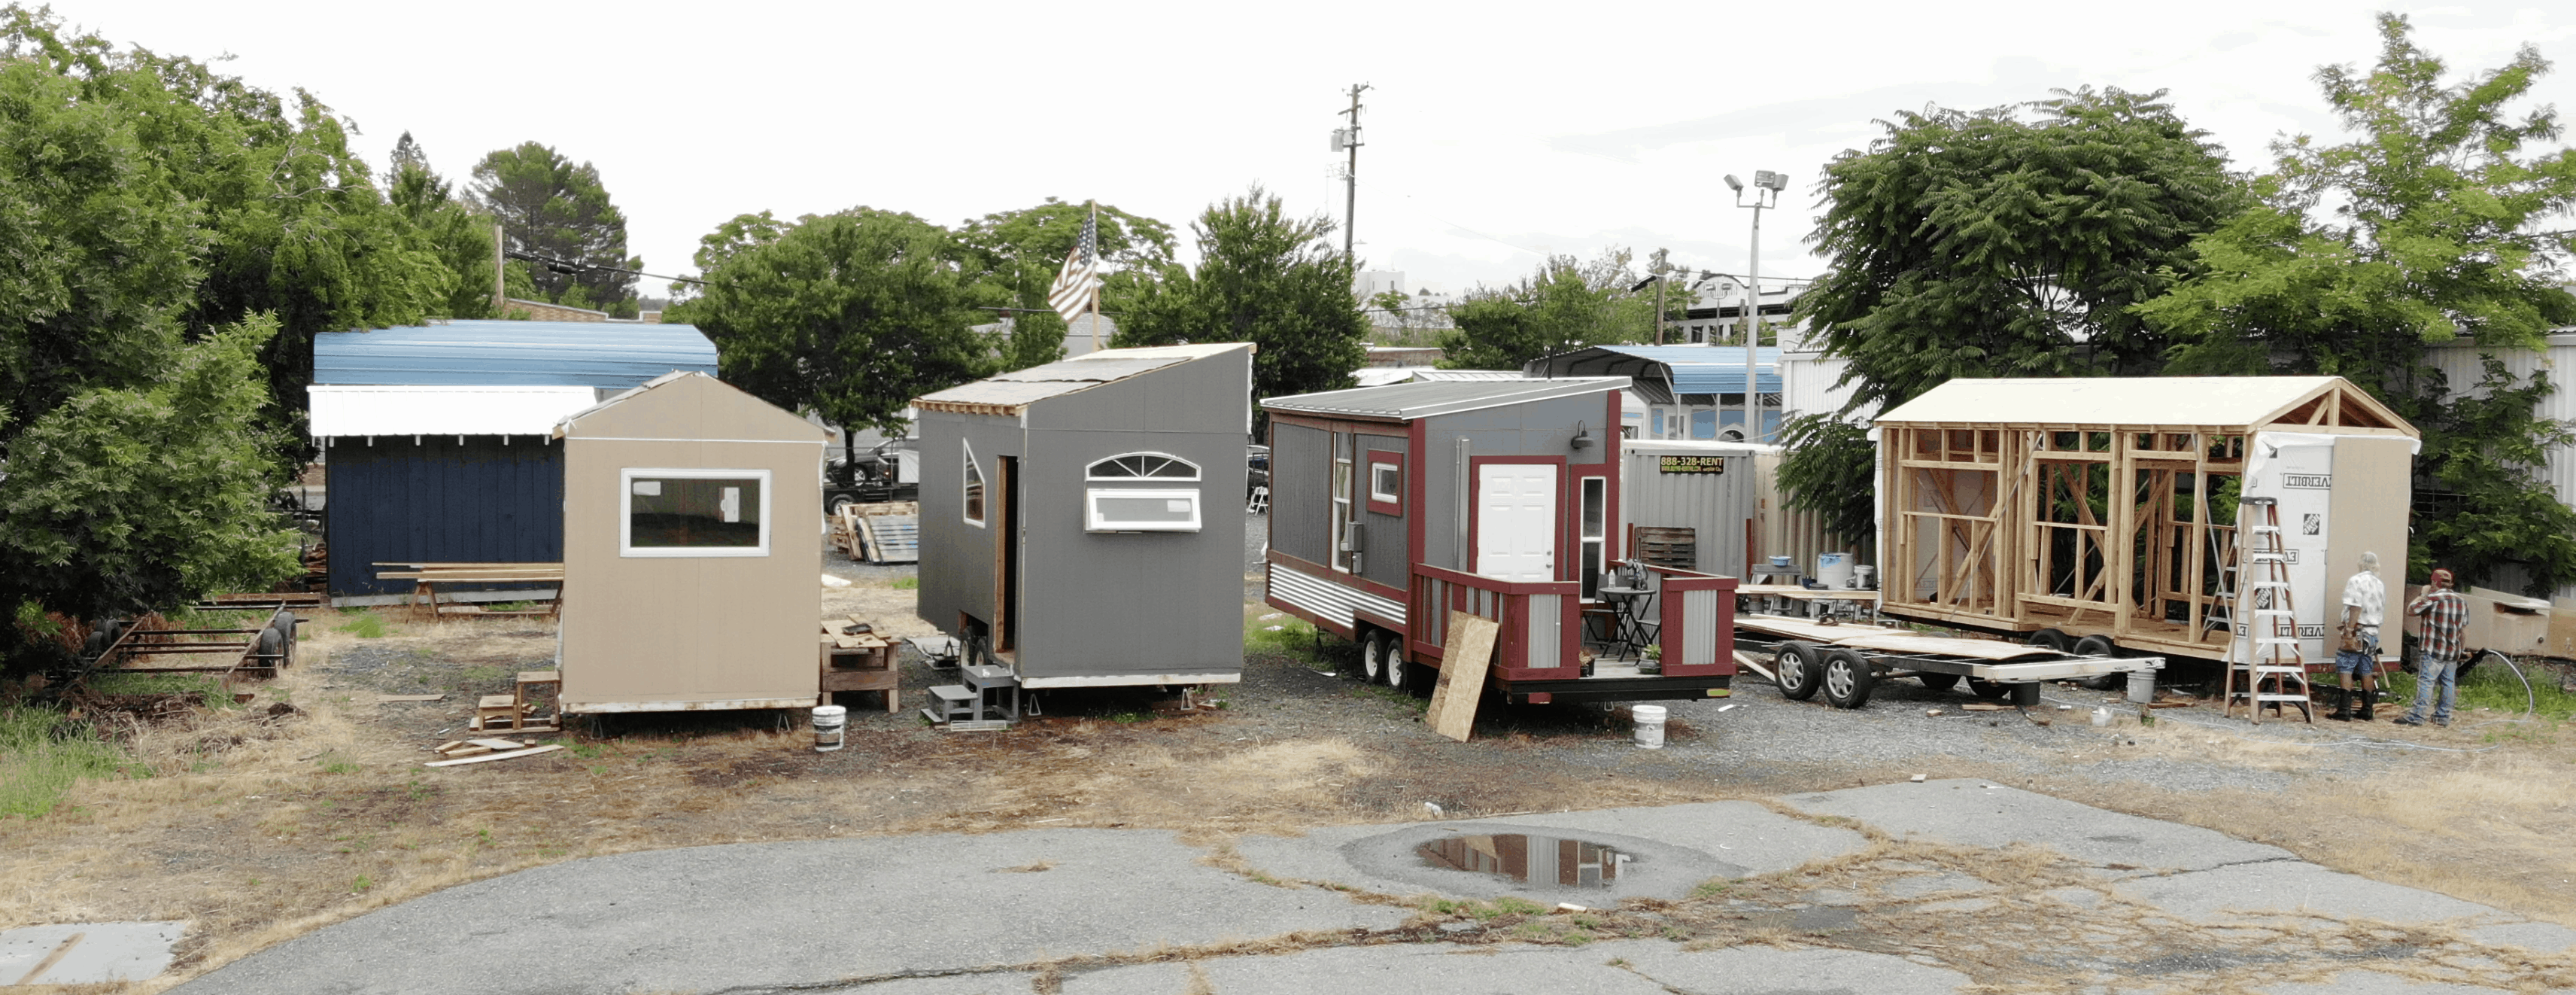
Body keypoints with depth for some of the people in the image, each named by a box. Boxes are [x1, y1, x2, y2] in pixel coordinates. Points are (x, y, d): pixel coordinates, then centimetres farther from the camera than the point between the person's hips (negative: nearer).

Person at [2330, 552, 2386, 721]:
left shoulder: (2357, 581, -10)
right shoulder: (2380, 584, 14)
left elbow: (2356, 608, -18)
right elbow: (2382, 609, 15)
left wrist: (2349, 631, -19)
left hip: (2357, 631, -7)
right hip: (2374, 632, 8)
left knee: (2345, 668, -6)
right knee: (2367, 671, 12)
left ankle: (2344, 710, -12)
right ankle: (2367, 710, 16)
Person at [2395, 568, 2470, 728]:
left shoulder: (2432, 599, -12)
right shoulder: (2462, 601, 11)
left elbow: (2411, 610, -2)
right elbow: (2464, 629, 16)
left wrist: (2422, 595, 8)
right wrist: (2459, 649, 23)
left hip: (2433, 651, -7)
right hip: (2453, 651, 7)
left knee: (2425, 681, -8)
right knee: (2448, 683, 10)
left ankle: (2416, 716, -11)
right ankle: (2443, 716, 14)